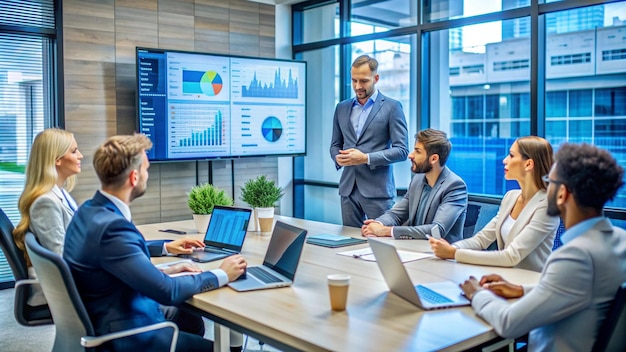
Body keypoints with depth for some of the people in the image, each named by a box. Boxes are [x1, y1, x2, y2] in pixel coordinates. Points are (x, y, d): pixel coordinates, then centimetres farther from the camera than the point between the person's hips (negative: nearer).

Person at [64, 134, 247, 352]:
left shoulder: (90, 210, 0)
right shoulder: (111, 226, -30)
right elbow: (168, 291, -26)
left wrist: (166, 248, 20)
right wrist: (222, 275, -13)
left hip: (108, 318, 10)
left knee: (192, 322, 24)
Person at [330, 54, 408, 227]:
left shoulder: (392, 107, -2)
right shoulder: (342, 108, 13)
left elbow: (401, 150, -7)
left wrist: (366, 158, -18)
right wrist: (337, 157, -4)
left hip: (378, 189, -4)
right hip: (348, 188, 4)